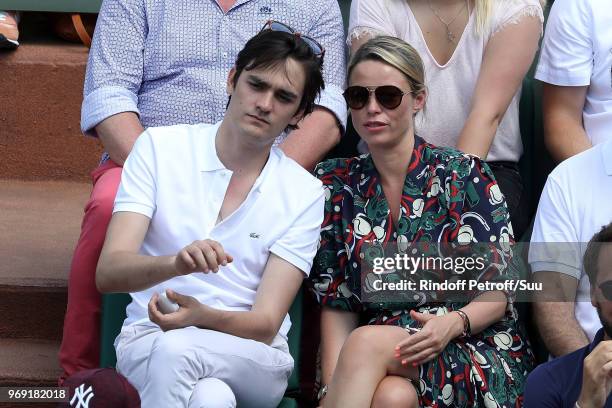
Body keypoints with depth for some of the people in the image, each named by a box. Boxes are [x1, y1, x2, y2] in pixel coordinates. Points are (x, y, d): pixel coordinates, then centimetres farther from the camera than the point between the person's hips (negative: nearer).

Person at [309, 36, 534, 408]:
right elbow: (335, 302, 6)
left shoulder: (464, 175, -2)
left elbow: (496, 293, -1)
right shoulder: (336, 184, 8)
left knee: (365, 343, -33)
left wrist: (453, 322, -23)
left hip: (475, 347, -1)